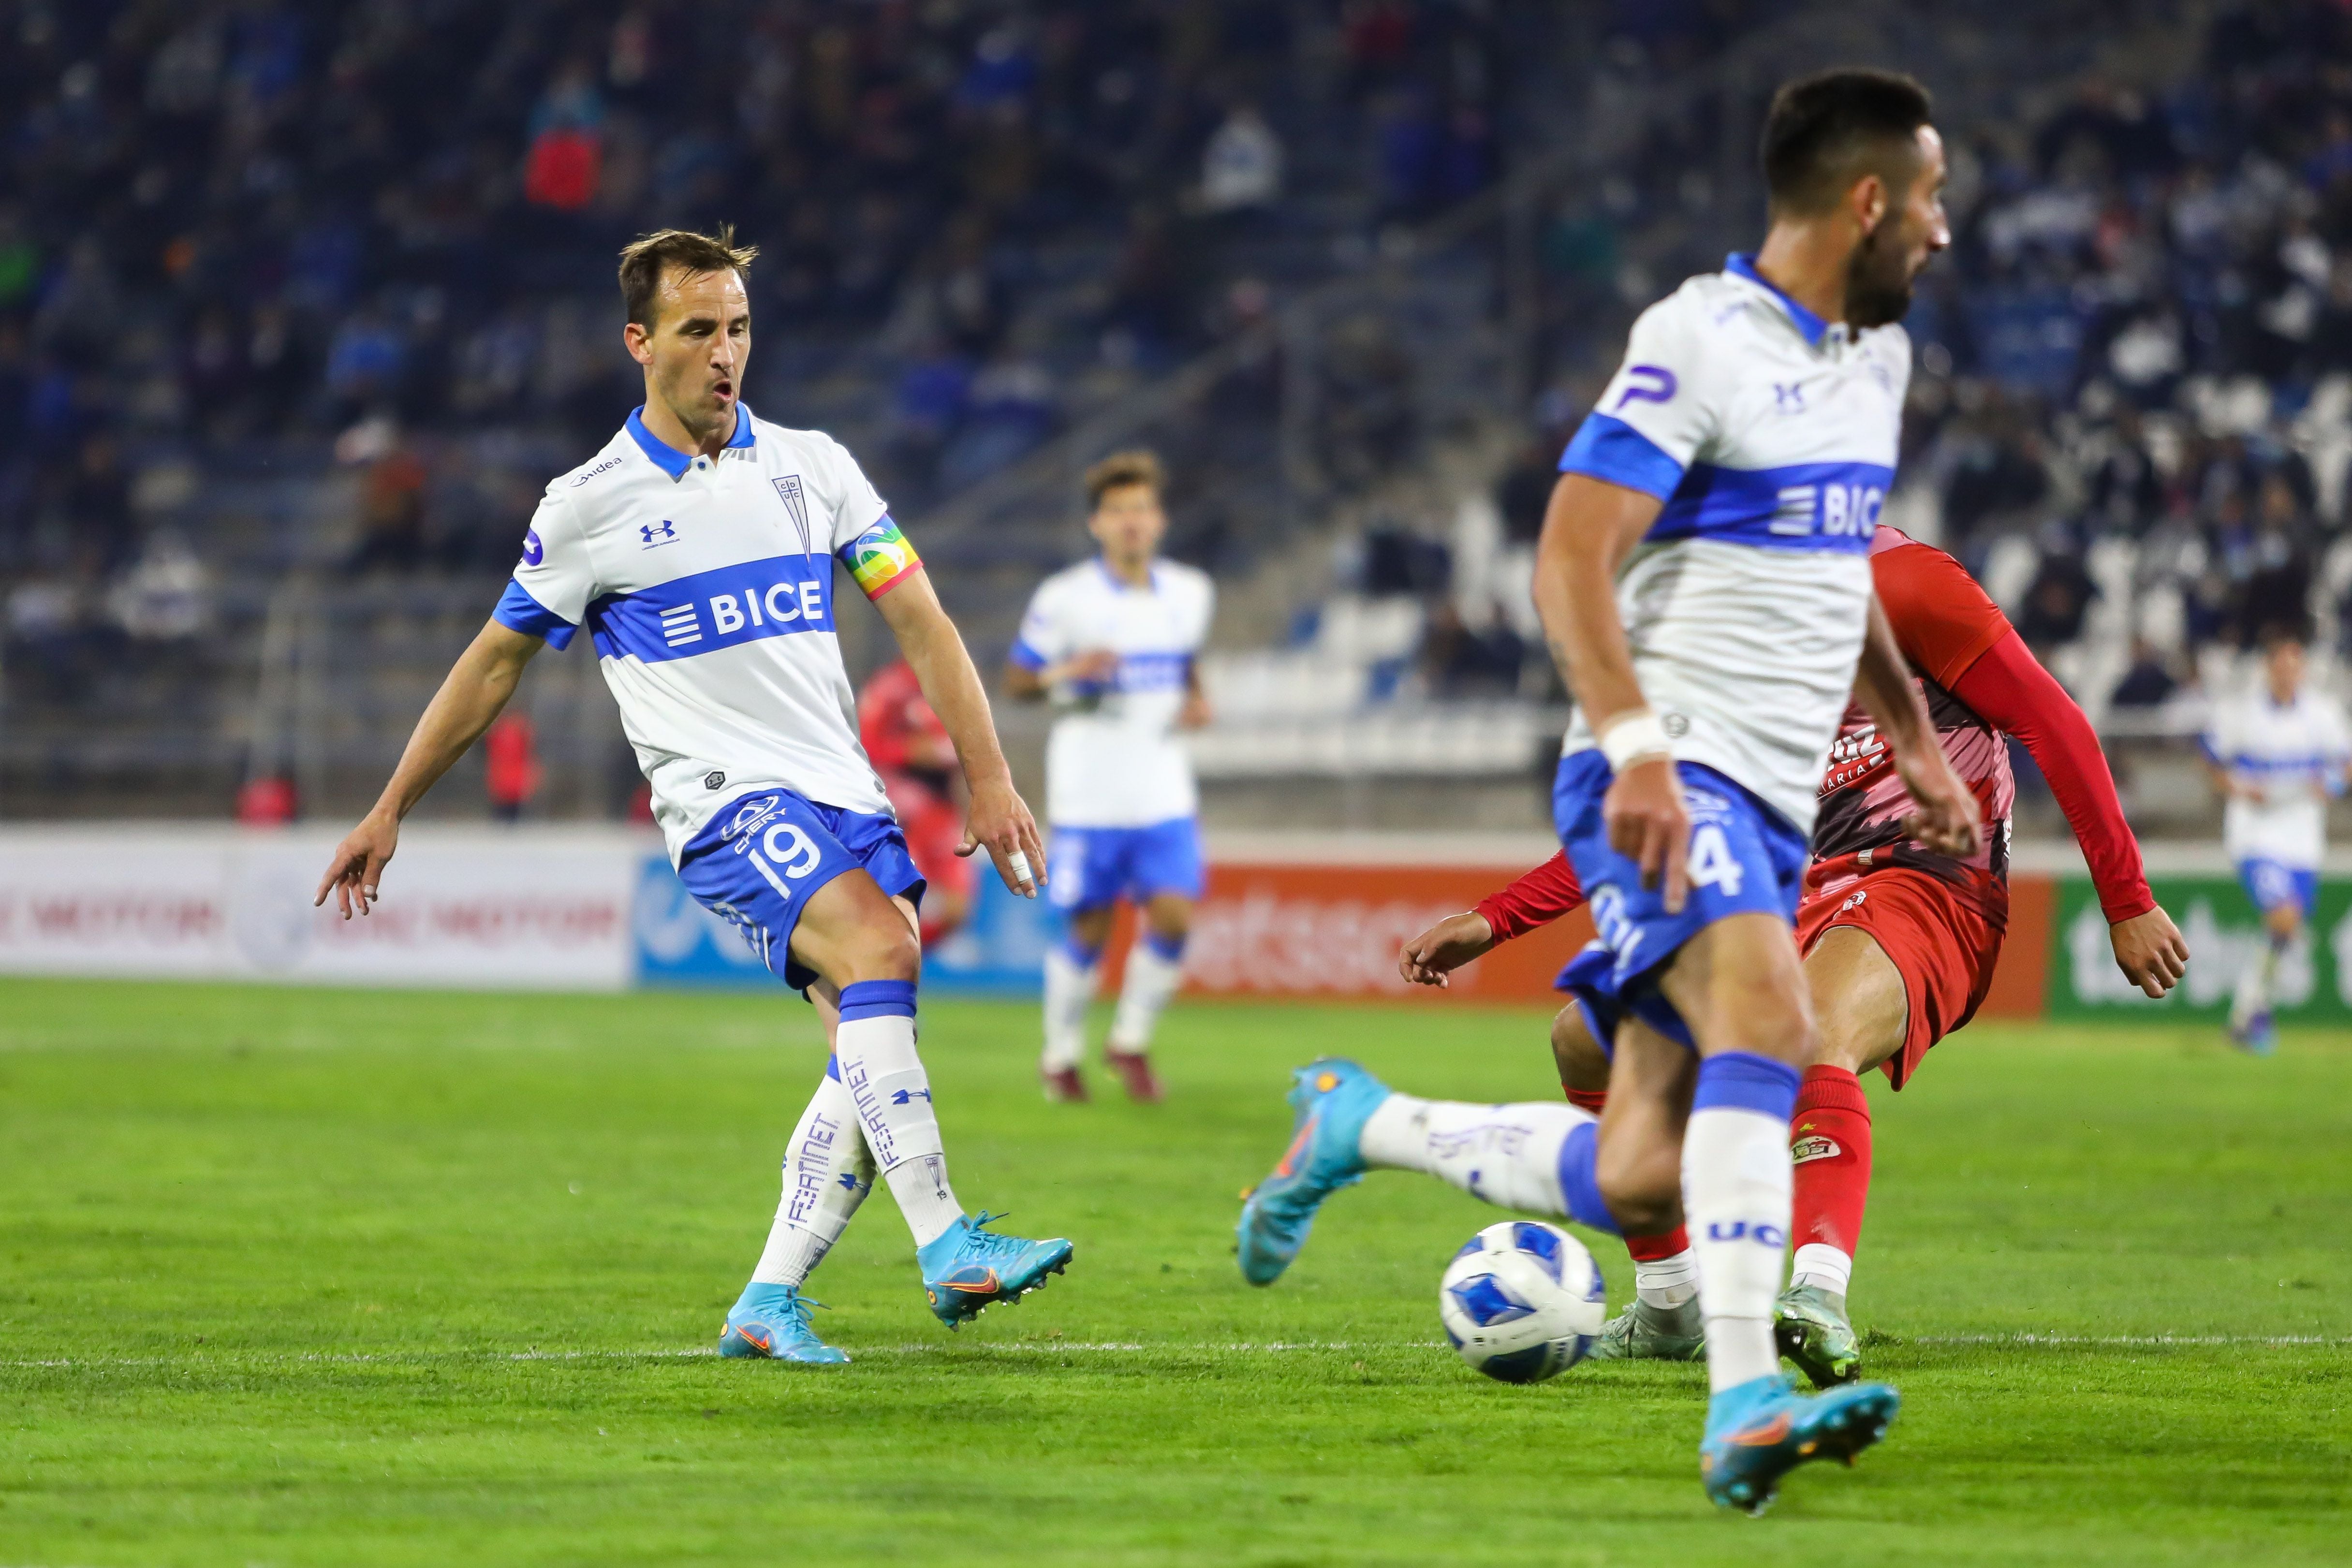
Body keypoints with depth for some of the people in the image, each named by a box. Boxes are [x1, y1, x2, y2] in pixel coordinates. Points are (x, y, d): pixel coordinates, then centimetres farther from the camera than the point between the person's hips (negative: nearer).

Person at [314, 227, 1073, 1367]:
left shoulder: (811, 467, 11)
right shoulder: (591, 505, 2)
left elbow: (921, 623, 10)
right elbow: (496, 662, 12)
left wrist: (989, 781, 0)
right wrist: (389, 812, 13)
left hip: (839, 794, 5)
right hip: (721, 801, -5)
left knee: (873, 1045, -7)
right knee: (878, 952, -28)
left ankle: (769, 1304, 3)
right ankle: (945, 1246, -33)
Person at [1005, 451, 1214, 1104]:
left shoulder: (1190, 593, 7)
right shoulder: (1064, 598, -6)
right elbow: (1016, 681, -1)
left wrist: (1197, 700, 4)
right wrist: (1066, 673, -20)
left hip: (1164, 795, 3)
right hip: (1088, 797, -3)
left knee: (1173, 916, -10)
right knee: (1088, 930, 0)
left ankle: (1131, 1043, 12)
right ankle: (1060, 1056, 22)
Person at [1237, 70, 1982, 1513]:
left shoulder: (1877, 355, 17)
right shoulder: (1701, 340, -10)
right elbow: (1573, 554, -16)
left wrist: (1913, 742, 24)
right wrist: (1636, 744, -28)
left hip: (1771, 803, 8)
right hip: (1669, 778, -8)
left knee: (1638, 1185, 0)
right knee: (1769, 1019, -33)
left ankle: (1361, 1127, 23)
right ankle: (1745, 1405, -40)